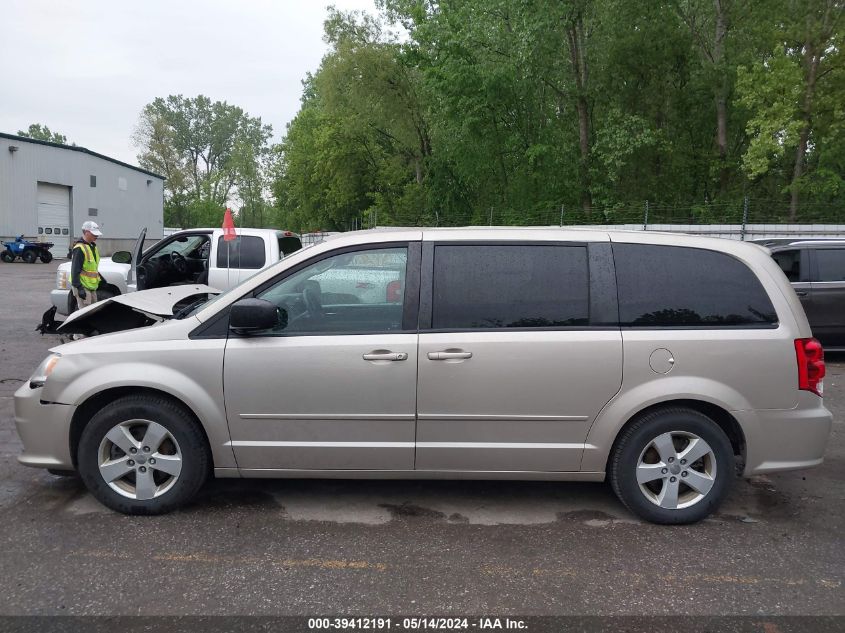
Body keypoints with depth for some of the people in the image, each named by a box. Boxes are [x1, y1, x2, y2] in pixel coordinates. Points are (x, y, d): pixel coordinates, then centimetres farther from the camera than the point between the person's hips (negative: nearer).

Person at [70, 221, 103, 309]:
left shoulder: (93, 246, 14)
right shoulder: (80, 248, -16)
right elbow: (75, 270, -20)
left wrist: (98, 278, 24)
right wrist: (79, 288, -24)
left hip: (92, 287, 10)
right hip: (83, 287, -10)